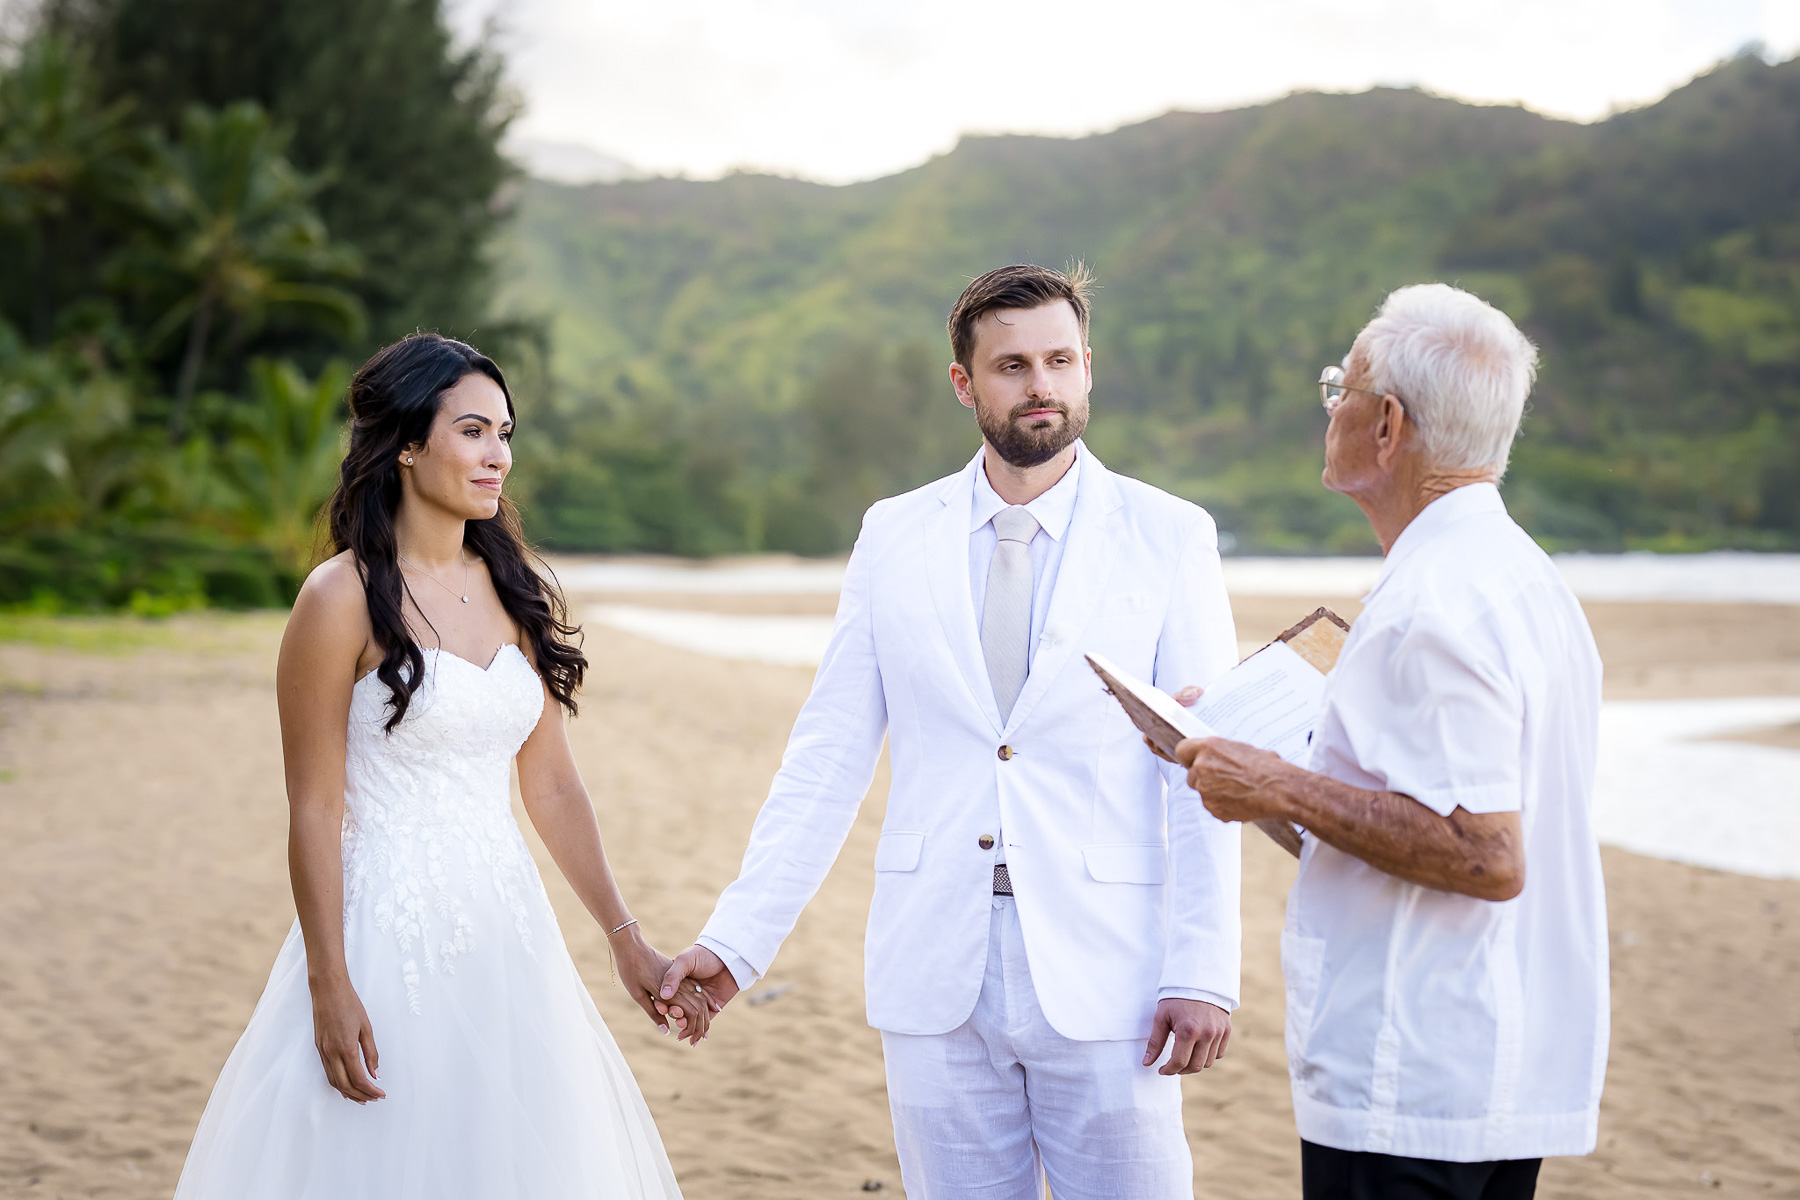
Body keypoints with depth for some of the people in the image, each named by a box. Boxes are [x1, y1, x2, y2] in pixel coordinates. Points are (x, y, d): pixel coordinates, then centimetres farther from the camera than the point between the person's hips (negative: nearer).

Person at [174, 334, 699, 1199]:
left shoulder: (521, 597, 8)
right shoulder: (343, 600, -10)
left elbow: (551, 785, 11)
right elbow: (314, 810, -10)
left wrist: (625, 937, 9)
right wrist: (330, 989, -13)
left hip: (507, 930, 6)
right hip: (390, 929, -6)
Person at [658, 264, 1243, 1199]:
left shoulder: (1169, 537, 0)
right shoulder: (894, 536, 6)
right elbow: (826, 757, 6)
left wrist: (1203, 973, -10)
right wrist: (735, 938, 1)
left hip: (1104, 976, -2)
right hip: (937, 977, 2)